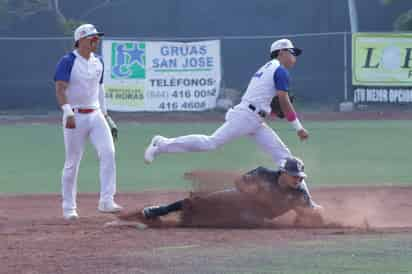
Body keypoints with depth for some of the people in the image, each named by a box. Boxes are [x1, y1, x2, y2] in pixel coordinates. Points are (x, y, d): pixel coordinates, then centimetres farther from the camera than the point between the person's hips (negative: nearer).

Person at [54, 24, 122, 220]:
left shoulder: (98, 62, 12)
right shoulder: (67, 62, -10)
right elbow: (60, 89, -19)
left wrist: (105, 114, 22)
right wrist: (68, 112, -33)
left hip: (96, 115, 5)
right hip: (75, 117, -5)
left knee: (108, 152, -13)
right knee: (72, 163, 1)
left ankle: (106, 201, -13)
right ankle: (68, 208, 13)